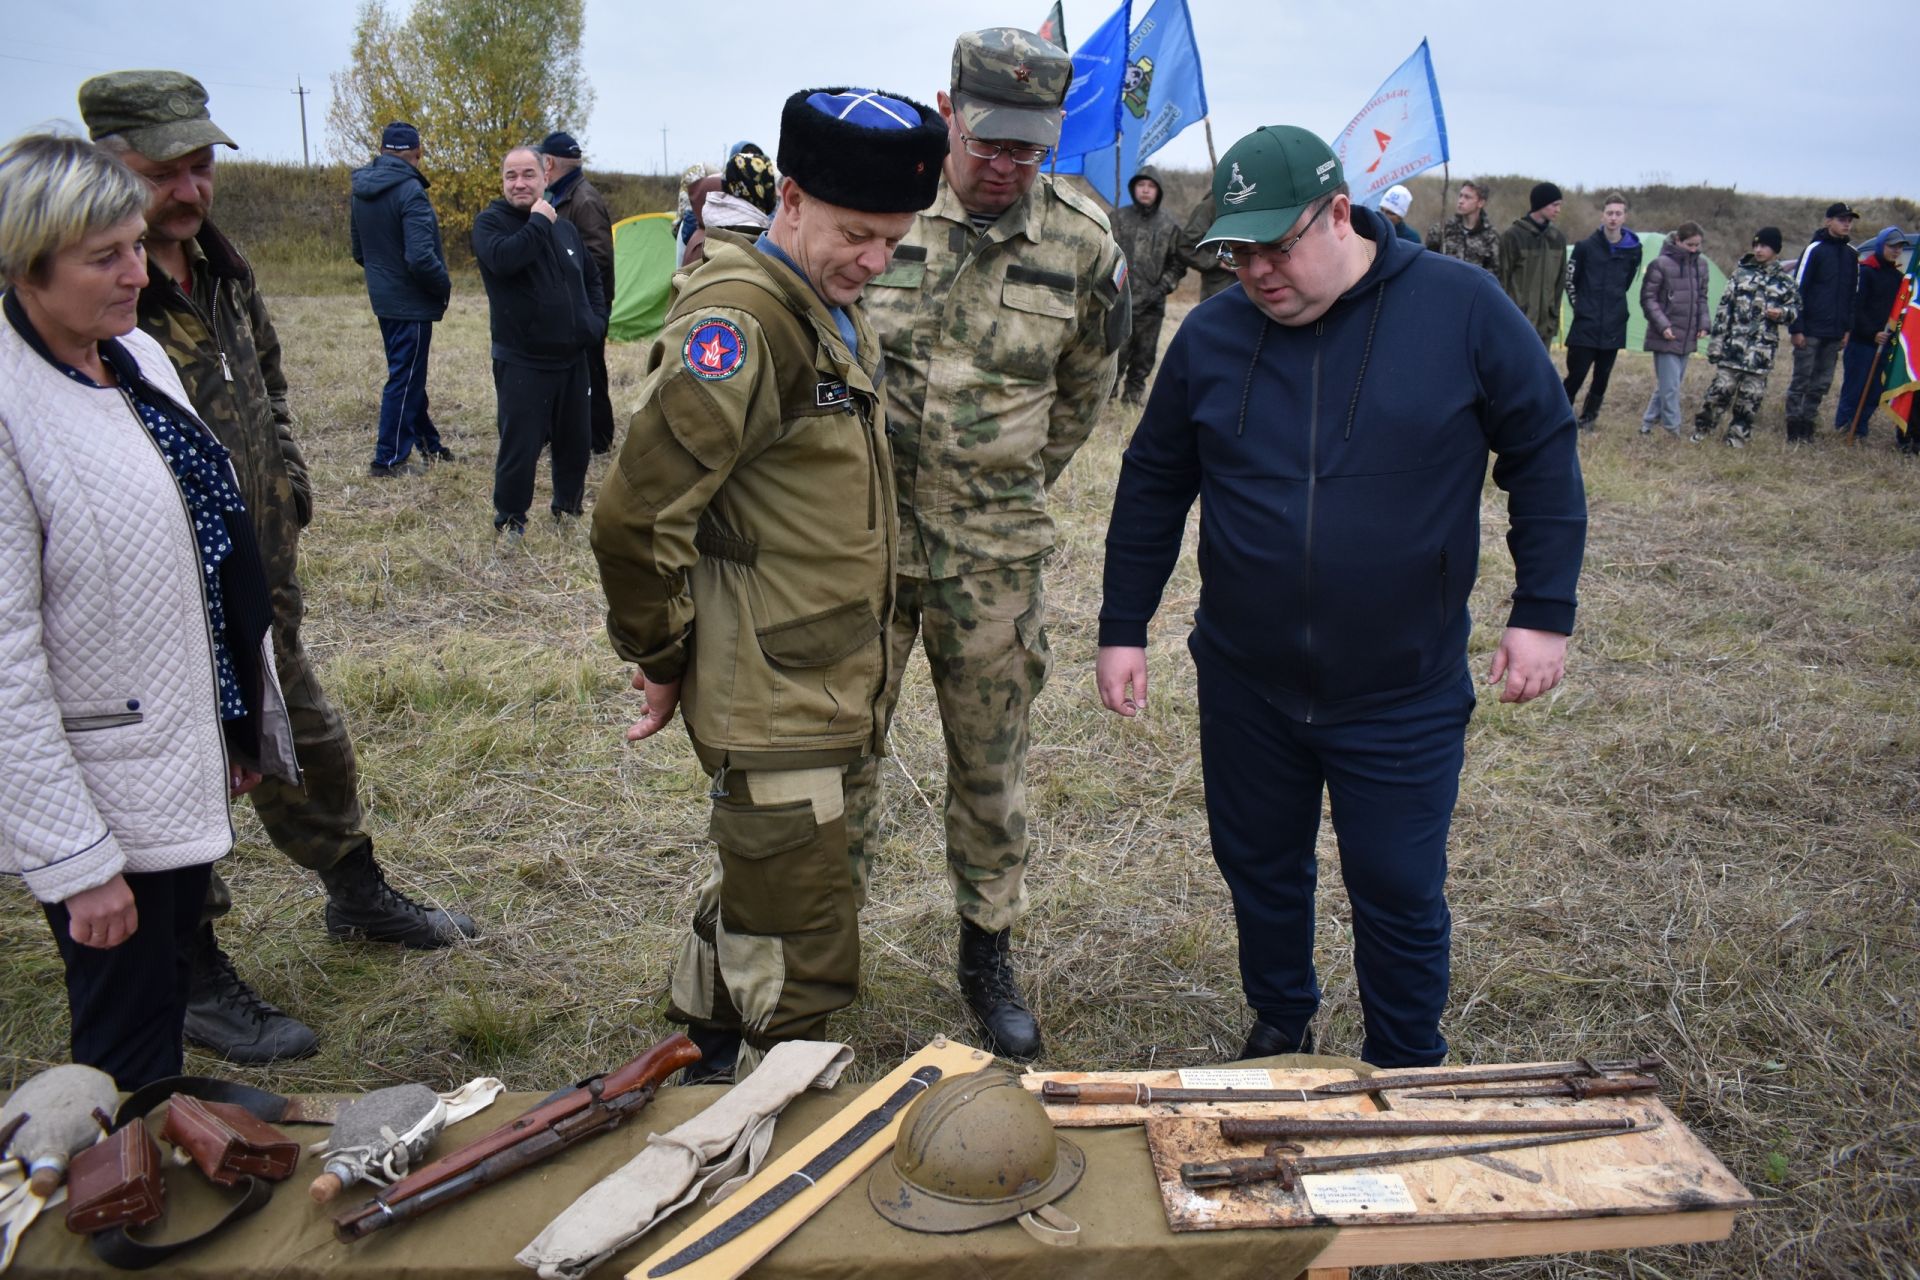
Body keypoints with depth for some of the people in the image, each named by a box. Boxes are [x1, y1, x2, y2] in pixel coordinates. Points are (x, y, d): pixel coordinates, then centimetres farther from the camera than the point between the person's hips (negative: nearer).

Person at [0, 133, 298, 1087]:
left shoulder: (138, 355, 4)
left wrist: (243, 724, 15)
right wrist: (77, 862, -20)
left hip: (189, 761, 8)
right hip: (104, 800, -7)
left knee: (168, 1000, 24)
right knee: (129, 1061, 9)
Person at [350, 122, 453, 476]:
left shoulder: (361, 189, 7)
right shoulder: (409, 190, -19)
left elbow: (359, 251, 15)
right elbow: (420, 257, -26)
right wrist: (445, 286, -11)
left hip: (383, 298, 8)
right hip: (411, 302, -8)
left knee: (408, 374, 18)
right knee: (405, 378, 0)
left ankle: (428, 443, 31)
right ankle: (389, 458, 4)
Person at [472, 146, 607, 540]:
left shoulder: (563, 226, 12)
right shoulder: (490, 221, -6)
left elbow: (591, 277, 24)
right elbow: (501, 258, -29)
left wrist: (597, 319, 8)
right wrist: (539, 223, -20)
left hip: (572, 357, 6)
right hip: (521, 362, -6)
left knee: (576, 439, 14)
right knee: (520, 444, -6)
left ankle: (569, 506, 31)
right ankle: (509, 519, 10)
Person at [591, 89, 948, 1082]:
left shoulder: (835, 309, 11)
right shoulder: (742, 322, -21)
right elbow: (635, 516, -24)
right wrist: (661, 657, -11)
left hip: (828, 688, 10)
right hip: (773, 704, -10)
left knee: (750, 898, 26)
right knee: (803, 964, -1)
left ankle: (709, 1070, 47)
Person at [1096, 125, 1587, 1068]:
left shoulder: (1462, 309, -9)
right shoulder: (1211, 336, -2)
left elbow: (1543, 454, -2)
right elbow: (1152, 488, 6)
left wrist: (1543, 612, -6)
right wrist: (1123, 627, 6)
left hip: (1404, 694, -2)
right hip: (1245, 687, 3)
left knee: (1399, 893, 8)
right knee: (1260, 872, 18)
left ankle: (1408, 1077, 32)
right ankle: (1280, 1027, 43)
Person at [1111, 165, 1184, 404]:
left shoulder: (1169, 225, 6)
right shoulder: (1118, 218, 4)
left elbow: (1177, 263, 8)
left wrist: (1163, 287, -4)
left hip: (1151, 304, 2)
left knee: (1145, 351, 8)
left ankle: (1135, 389, 23)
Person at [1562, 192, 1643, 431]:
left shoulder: (1634, 250, 1)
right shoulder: (1586, 247, -6)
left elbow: (1627, 282, 16)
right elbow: (1570, 280, 3)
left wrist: (1614, 303, 13)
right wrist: (1579, 306, 3)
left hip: (1614, 327, 3)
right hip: (1585, 325, -3)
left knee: (1602, 376, 8)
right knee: (1576, 374, -5)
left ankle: (1589, 417, 22)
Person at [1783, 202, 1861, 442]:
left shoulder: (1852, 254, 11)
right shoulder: (1815, 249, -6)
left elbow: (1853, 294, 17)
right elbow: (1798, 290, -9)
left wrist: (1848, 328, 11)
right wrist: (1796, 329, -13)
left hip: (1835, 332, 5)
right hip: (1810, 330, -5)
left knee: (1822, 382, 8)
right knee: (1801, 379, -1)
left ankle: (1808, 420, 17)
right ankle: (1794, 424, 7)